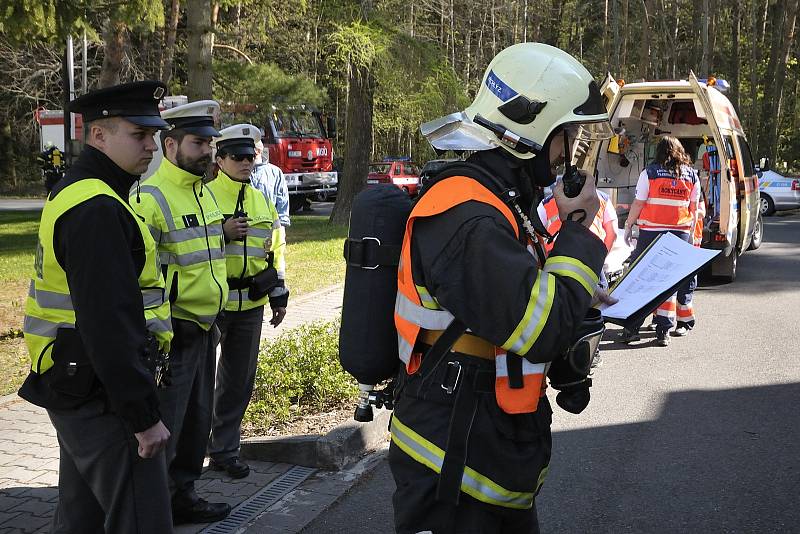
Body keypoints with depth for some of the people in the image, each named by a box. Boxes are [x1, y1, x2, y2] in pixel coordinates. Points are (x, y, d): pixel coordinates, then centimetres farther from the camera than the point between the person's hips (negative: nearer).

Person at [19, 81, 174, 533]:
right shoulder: (98, 209, -20)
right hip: (102, 397, -11)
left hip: (74, 390, 11)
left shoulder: (75, 192, 13)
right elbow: (110, 322, -25)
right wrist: (144, 415, -21)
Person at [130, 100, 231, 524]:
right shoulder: (149, 198, -16)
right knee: (162, 429, -1)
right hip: (173, 331, -9)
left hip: (203, 329, 9)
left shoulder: (203, 192, 13)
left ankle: (182, 496, 31)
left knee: (197, 420, 17)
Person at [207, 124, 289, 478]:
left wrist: (279, 297, 17)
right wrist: (222, 233, -23)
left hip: (250, 306, 6)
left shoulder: (262, 202, 13)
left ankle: (224, 450, 23)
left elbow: (275, 251, 19)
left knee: (239, 381, 11)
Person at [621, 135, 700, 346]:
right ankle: (664, 331, 4)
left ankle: (632, 328, 3)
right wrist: (691, 232, 20)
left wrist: (628, 226, 7)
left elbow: (638, 204, -3)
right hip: (680, 233, 3)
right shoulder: (692, 176, 7)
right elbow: (694, 208, 11)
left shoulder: (649, 172, -3)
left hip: (651, 233, -2)